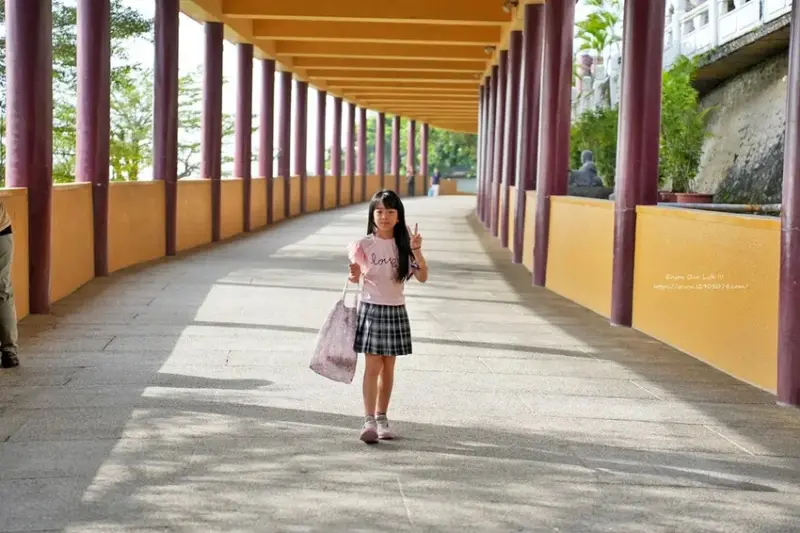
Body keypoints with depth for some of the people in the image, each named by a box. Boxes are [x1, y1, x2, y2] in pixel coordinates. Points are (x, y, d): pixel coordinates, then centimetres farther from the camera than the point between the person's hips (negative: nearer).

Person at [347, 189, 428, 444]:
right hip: (371, 309, -2)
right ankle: (369, 421, -8)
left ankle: (382, 417, 18)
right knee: (372, 367, -7)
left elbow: (422, 277, -5)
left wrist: (417, 251, -18)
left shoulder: (404, 243, 0)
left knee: (388, 367, 9)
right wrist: (354, 275, -19)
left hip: (396, 311, 2)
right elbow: (356, 277, 4)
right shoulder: (365, 244, -4)